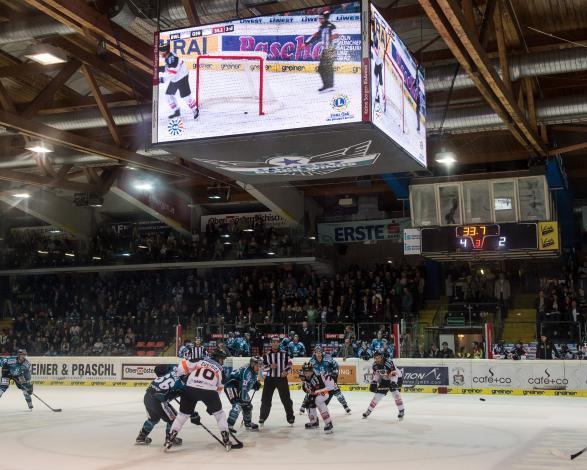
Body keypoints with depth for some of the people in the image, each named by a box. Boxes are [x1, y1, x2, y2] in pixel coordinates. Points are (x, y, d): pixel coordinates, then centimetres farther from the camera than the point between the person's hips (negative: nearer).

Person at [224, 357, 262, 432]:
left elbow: (250, 383, 18)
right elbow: (244, 387, -34)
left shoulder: (255, 372, 1)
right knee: (237, 405, -25)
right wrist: (244, 399, -34)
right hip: (231, 386, -10)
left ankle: (248, 423, 34)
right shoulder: (247, 372, -29)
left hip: (238, 387, 10)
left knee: (247, 405, 15)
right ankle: (229, 425, -22)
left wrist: (256, 384, -1)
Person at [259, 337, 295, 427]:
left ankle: (290, 418, 14)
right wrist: (270, 366, -16)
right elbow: (263, 367, 3)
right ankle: (262, 418, 8)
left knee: (286, 399, 3)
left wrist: (286, 371, -11)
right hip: (270, 379, 0)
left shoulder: (284, 353, 3)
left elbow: (289, 364, 7)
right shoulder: (267, 355, 3)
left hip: (282, 378, 0)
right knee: (266, 399, -2)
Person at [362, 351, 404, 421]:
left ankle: (401, 411, -15)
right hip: (385, 380, 6)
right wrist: (373, 383, -6)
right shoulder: (375, 365, -10)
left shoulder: (388, 363, -32)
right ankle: (369, 410, 15)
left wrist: (393, 383, -48)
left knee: (395, 393, -26)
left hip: (396, 378, -6)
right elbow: (376, 374, 5)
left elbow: (394, 374, -36)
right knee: (378, 394, 3)